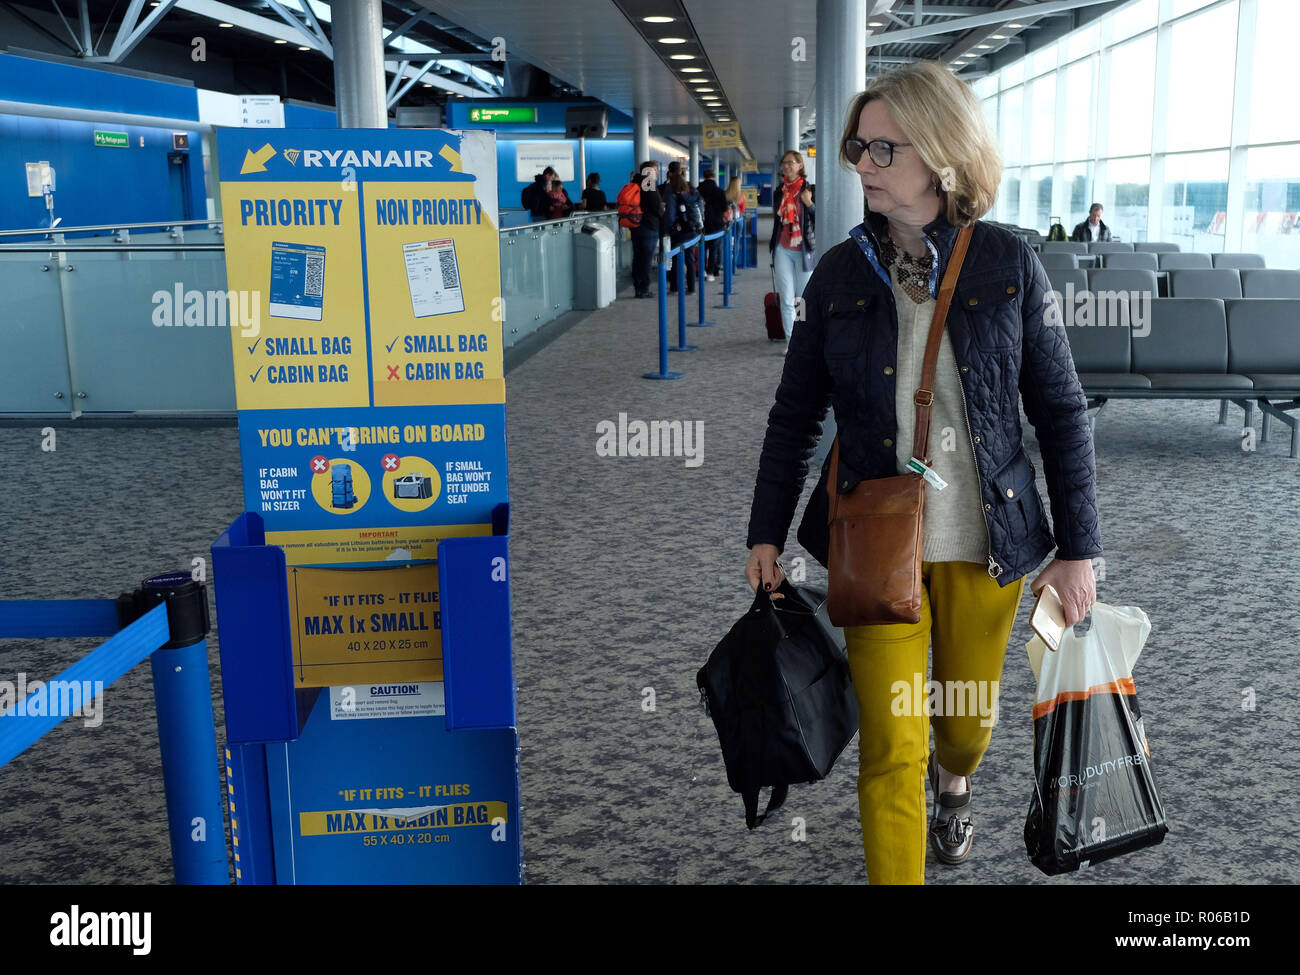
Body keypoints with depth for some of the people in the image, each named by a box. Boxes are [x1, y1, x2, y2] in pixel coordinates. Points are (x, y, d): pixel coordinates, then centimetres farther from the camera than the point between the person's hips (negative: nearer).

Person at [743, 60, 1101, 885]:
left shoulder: (1009, 265, -6)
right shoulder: (841, 273, -2)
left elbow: (1061, 412, -1)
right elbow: (796, 413, 4)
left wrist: (1078, 547, -3)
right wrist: (767, 533, 2)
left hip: (986, 542, 0)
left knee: (968, 722, 17)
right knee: (891, 749, -1)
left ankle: (954, 782, 53)